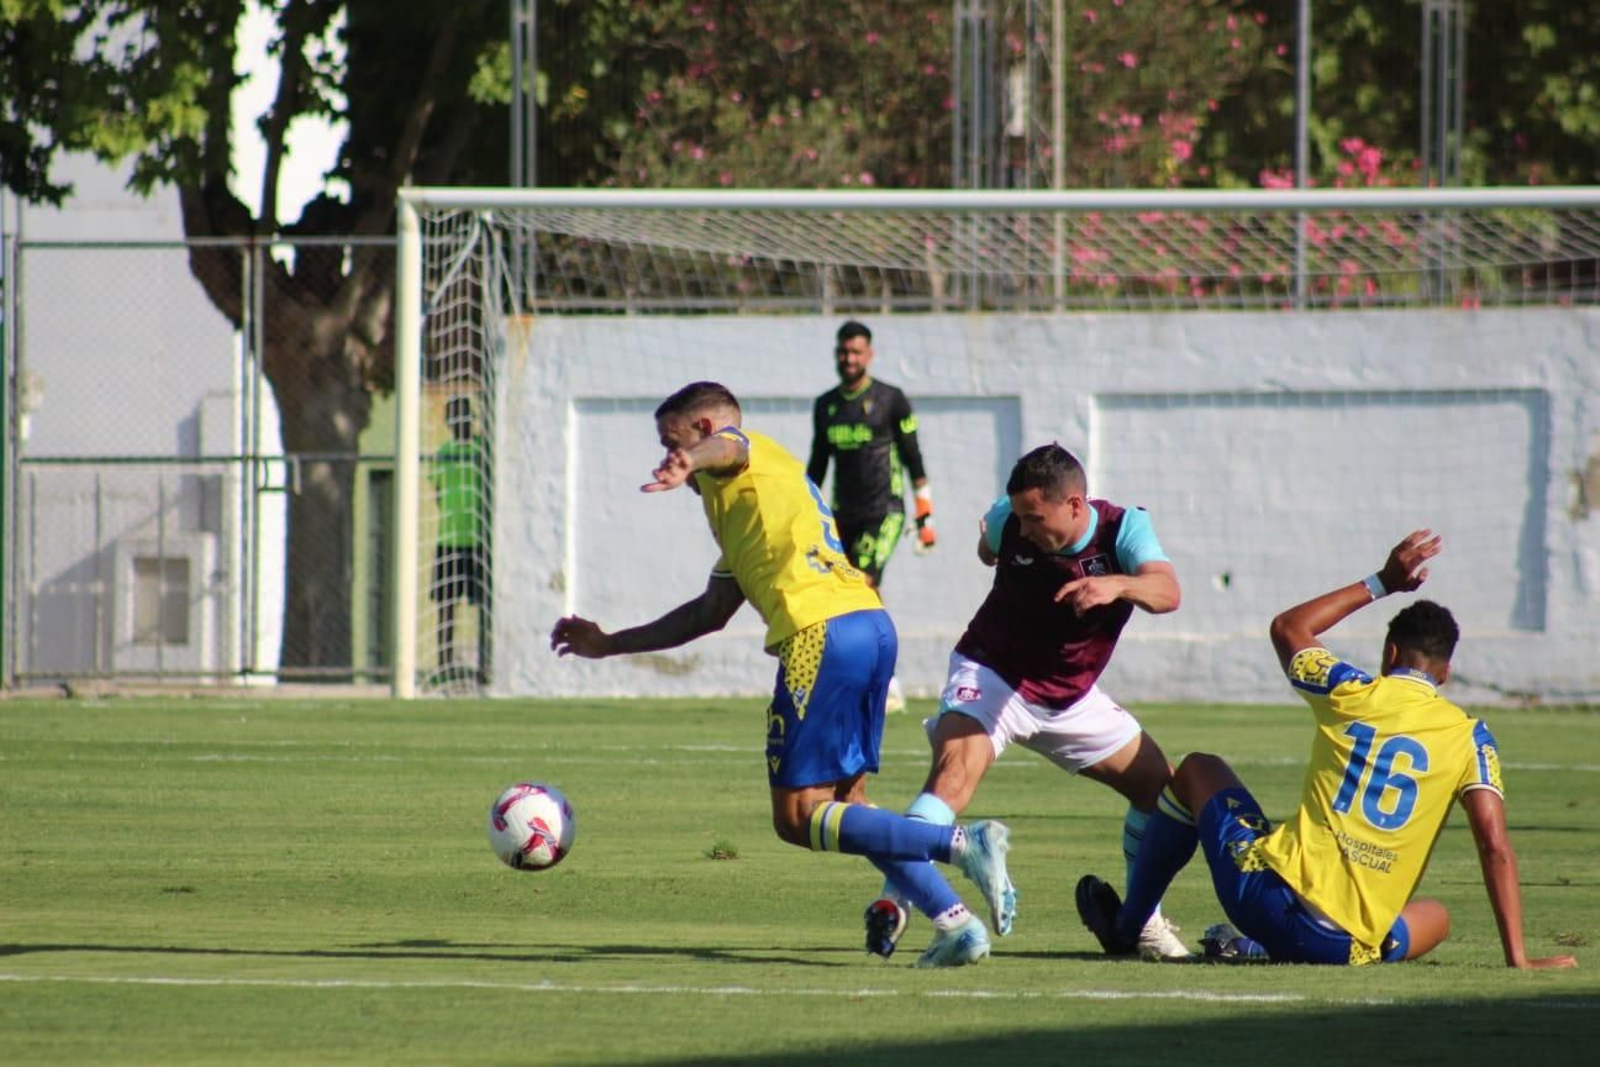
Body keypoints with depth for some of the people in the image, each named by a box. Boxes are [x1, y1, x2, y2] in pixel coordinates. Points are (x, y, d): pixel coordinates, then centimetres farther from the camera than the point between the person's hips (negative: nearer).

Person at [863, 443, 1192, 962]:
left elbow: (1167, 592, -41)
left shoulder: (1125, 529, -18)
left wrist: (1116, 585, -53)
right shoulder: (1010, 520, -15)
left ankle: (1143, 920, 20)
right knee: (954, 768, -30)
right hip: (992, 678, -3)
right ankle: (892, 905, -35)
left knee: (1160, 787, 1)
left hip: (1072, 696, 3)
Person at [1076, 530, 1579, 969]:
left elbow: (1288, 628, 25)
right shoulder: (1468, 736, 3)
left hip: (1268, 894, 1)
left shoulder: (1352, 694, 5)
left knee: (1197, 772, 27)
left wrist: (1381, 582, 29)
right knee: (1436, 917, 36)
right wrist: (1517, 959, -3)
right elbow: (1495, 846, -5)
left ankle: (1126, 924, 36)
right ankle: (1267, 953, 14)